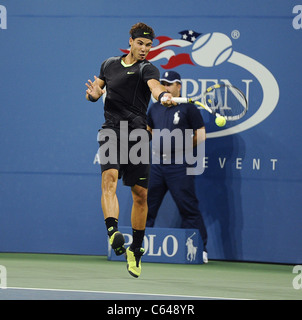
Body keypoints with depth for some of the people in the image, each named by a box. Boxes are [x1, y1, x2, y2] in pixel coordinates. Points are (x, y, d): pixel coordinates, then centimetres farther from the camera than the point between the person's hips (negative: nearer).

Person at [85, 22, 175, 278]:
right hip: (111, 130, 1)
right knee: (110, 176, -26)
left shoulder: (147, 69, 0)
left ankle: (135, 250, 21)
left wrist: (163, 95, -46)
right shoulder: (109, 65, 13)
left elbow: (154, 85, -22)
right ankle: (113, 231, -44)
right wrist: (93, 94, 0)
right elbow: (94, 92, 25)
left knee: (140, 194, 4)